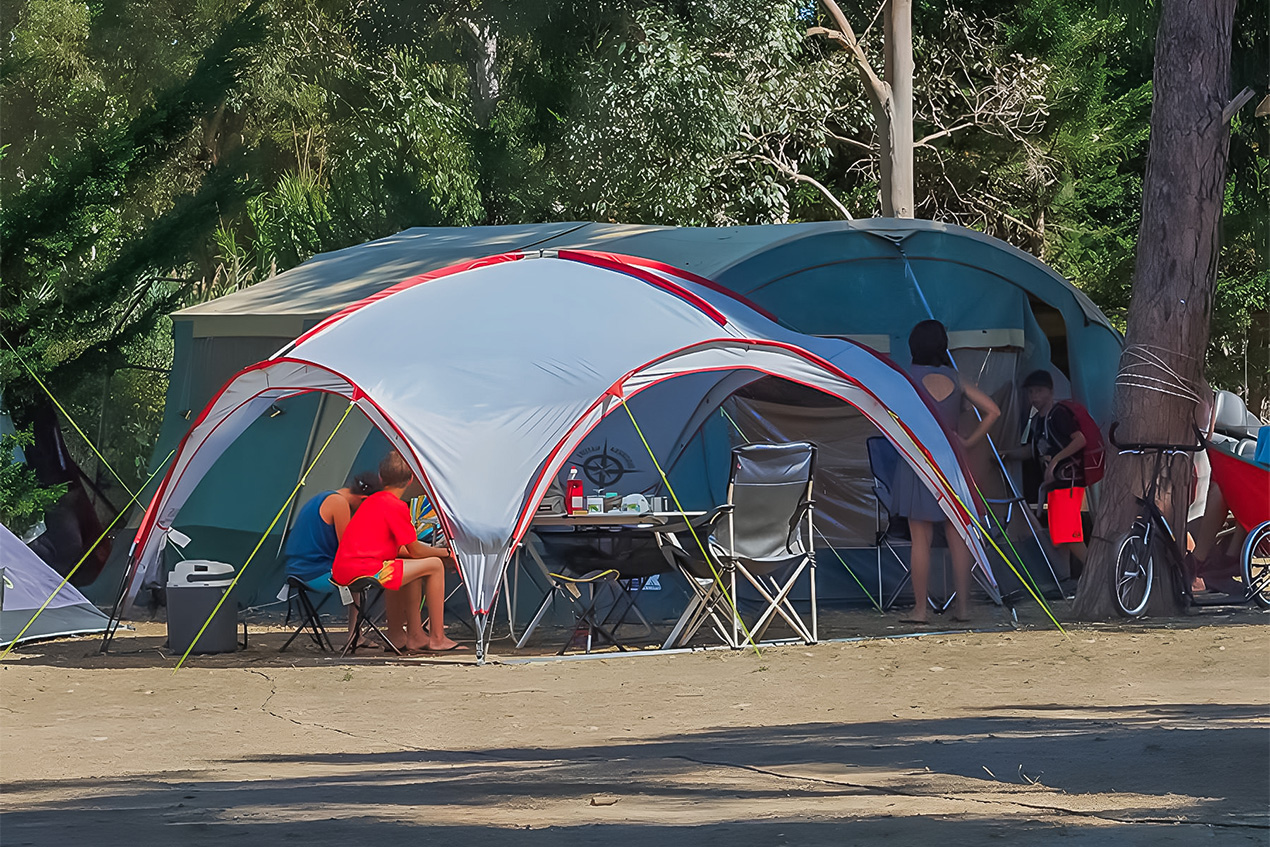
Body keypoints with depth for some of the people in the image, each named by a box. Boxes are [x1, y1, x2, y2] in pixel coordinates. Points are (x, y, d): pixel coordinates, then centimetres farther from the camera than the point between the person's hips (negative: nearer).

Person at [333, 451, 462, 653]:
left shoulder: (372, 501, 20)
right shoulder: (396, 506, -8)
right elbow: (415, 551, -1)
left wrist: (433, 550, 29)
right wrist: (445, 552, 17)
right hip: (365, 569, -9)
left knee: (410, 568, 30)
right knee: (434, 565, 0)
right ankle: (437, 639, 4)